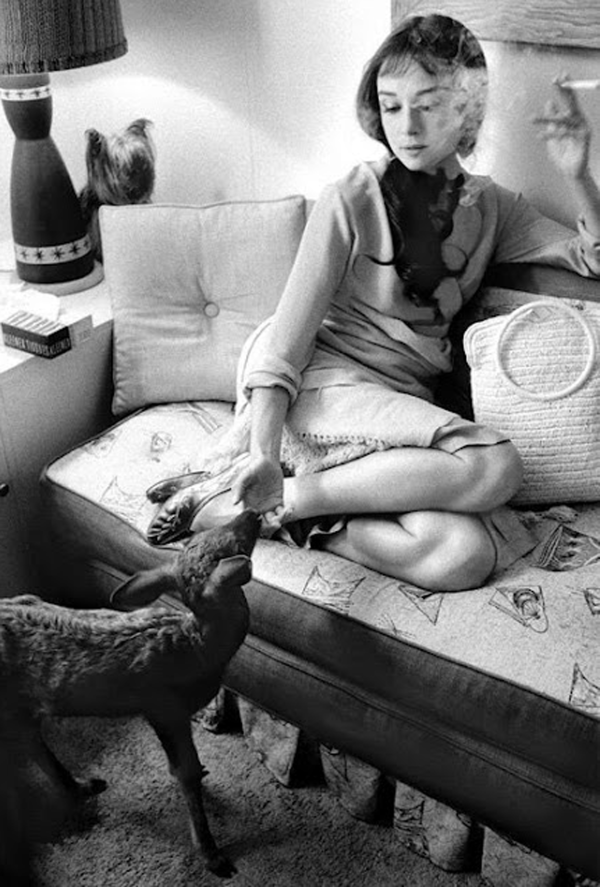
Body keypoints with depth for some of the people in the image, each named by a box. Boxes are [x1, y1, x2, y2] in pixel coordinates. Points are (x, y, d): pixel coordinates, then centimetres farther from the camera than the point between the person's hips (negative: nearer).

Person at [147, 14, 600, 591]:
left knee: (467, 556, -26)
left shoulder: (490, 208, 13)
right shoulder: (351, 201, -3)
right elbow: (287, 337, -10)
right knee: (493, 466, -31)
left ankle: (281, 511, -16)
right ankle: (268, 496, -22)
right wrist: (264, 452, -23)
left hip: (411, 402, 5)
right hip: (329, 384, -4)